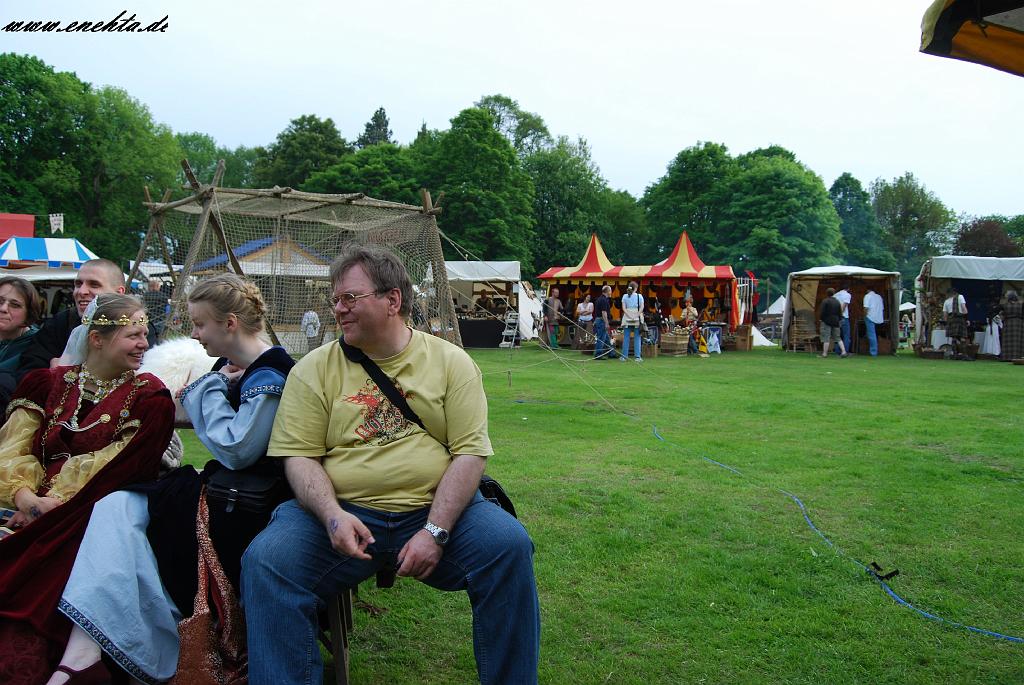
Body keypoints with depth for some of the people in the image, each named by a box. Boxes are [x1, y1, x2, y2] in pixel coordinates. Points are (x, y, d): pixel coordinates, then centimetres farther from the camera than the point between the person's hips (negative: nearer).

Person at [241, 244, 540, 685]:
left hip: (434, 508, 0)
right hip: (343, 512, 1)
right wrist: (332, 515, -18)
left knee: (509, 545, -25)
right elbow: (299, 457, 2)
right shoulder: (314, 369, 7)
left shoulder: (450, 362, 4)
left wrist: (436, 531, -16)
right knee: (265, 560, -26)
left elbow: (469, 452, -3)